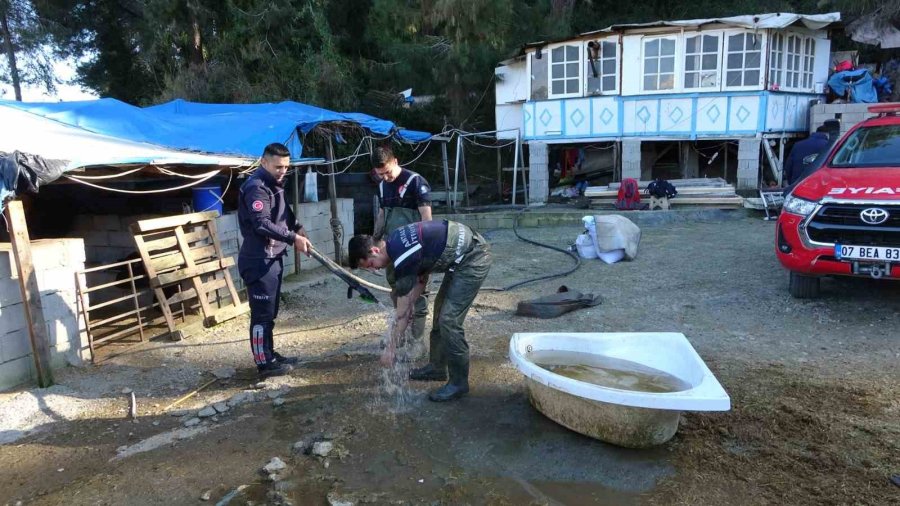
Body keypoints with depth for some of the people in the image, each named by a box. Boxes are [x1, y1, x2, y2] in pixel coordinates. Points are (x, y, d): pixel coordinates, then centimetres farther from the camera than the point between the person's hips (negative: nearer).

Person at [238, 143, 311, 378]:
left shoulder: (274, 184, 15)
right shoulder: (256, 187, -17)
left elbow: (285, 211, 25)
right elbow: (262, 224, -25)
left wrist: (297, 228, 7)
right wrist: (293, 238, -23)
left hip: (272, 257, 10)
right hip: (258, 260, -10)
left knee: (270, 311, 16)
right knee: (262, 313, -3)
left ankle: (270, 354, 27)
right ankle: (264, 363, 5)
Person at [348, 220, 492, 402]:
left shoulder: (403, 257, -23)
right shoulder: (395, 242, 4)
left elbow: (402, 312, -16)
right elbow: (422, 275, 16)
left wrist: (390, 347, -7)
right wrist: (409, 304, 9)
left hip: (473, 258, -10)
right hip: (461, 256, 10)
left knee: (449, 320, -10)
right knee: (441, 309, 17)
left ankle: (459, 383, 4)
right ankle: (437, 367, 30)